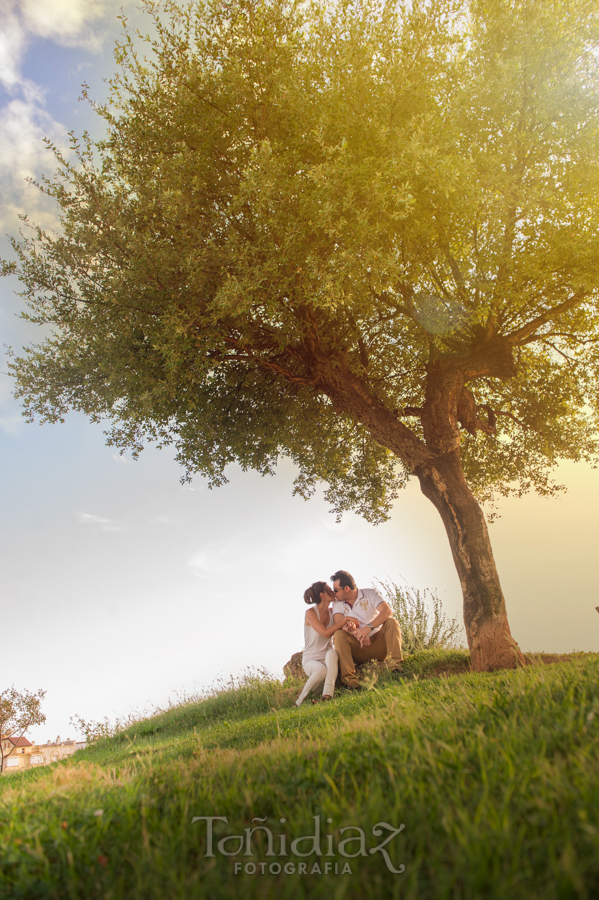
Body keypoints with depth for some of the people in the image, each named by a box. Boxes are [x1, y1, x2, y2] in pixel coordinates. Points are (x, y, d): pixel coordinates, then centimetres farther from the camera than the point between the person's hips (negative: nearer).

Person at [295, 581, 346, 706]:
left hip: (328, 659, 3)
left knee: (332, 652, -32)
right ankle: (300, 701, -15)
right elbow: (326, 633, -22)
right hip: (311, 660, -3)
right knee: (321, 670, -37)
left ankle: (328, 695, -38)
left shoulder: (332, 612, 6)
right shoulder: (311, 612, -11)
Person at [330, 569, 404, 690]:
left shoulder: (369, 593, -4)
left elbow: (387, 611, -20)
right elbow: (339, 623, -16)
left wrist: (368, 627, -36)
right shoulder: (337, 603, 2)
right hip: (358, 649, 1)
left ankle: (395, 664, -31)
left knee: (391, 622, -24)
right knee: (339, 635, -26)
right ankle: (350, 680, -34)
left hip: (379, 644, -1)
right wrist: (357, 634, -36)